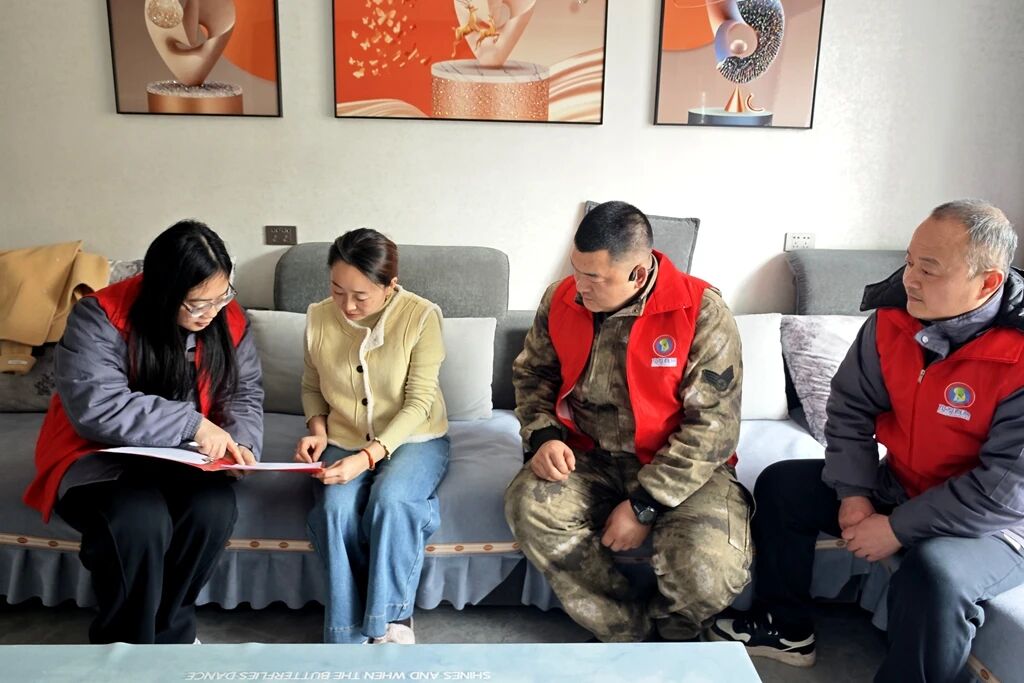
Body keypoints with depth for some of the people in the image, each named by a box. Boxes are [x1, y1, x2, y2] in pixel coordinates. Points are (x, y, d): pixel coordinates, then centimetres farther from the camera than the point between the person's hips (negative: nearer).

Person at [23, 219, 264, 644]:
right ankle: (123, 642, -6)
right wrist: (192, 424, -33)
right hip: (98, 456, -3)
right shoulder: (101, 317, -21)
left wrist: (241, 441, -19)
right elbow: (95, 406, -31)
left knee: (214, 508, -27)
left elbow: (245, 392, 2)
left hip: (178, 456, 4)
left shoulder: (229, 320, -6)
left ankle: (169, 630, -2)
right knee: (140, 520, -33)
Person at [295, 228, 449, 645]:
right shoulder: (319, 318, -5)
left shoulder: (421, 316, -16)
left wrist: (368, 456, -28)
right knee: (336, 509, -28)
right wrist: (317, 429, -9)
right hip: (345, 441, 3)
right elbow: (311, 387, 11)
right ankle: (348, 632, -11)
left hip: (413, 439, -2)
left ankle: (391, 619, -11)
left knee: (389, 500, -33)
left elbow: (418, 403, -17)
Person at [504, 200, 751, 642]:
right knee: (527, 506, -26)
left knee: (709, 572, -29)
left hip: (680, 468, -3)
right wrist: (543, 435, -10)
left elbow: (713, 423, -18)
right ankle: (627, 633, -5)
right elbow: (533, 373, 10)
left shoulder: (702, 312, -18)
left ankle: (671, 634, 12)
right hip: (589, 459, 4)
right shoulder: (561, 299, -4)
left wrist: (645, 504, -21)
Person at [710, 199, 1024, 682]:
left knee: (934, 575, -36)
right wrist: (854, 493, -11)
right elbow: (849, 406, -1)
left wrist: (898, 528, -24)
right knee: (780, 485, 5)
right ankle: (786, 626, 21)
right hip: (898, 485, 7)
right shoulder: (893, 314, -11)